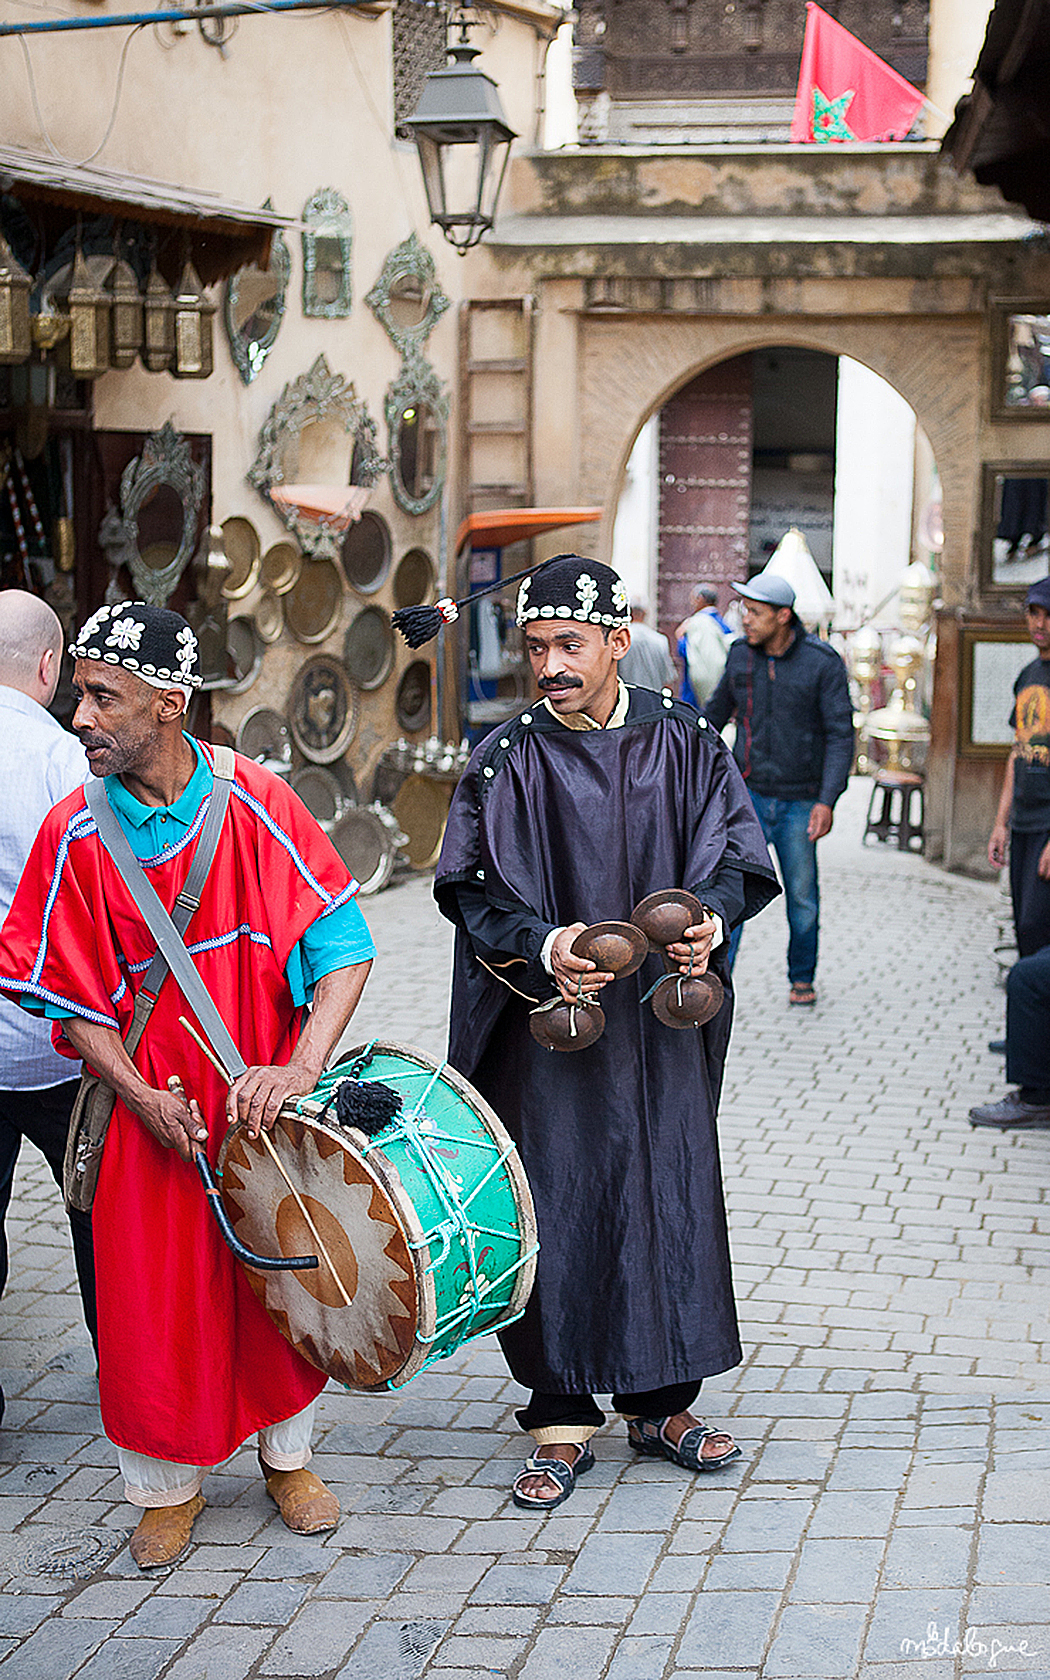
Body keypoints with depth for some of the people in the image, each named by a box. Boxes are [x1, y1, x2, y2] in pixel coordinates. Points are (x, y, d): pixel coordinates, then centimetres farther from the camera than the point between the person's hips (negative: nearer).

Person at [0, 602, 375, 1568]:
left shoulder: (255, 803, -11)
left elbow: (343, 944, -12)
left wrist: (301, 1067, -25)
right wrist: (142, 1097, -16)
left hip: (265, 1100, 0)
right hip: (155, 1109, 0)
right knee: (154, 1297, 5)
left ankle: (288, 1457, 35)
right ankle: (170, 1485, 27)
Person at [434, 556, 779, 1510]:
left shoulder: (683, 743, 3)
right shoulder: (507, 761, -2)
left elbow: (736, 856, 2)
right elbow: (475, 889, -6)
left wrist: (711, 918, -19)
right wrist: (542, 945, -24)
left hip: (663, 1018, 2)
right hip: (549, 1021, -2)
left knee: (670, 1198, 7)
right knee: (556, 1208, 0)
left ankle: (662, 1403, 23)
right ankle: (564, 1423, 12)